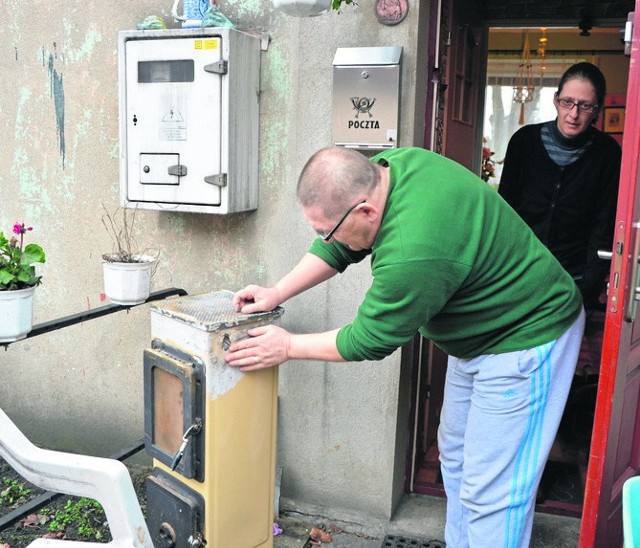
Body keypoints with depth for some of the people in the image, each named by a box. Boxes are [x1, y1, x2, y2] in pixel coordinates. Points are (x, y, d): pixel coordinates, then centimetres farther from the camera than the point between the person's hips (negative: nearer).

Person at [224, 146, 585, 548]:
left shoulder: (413, 254, -38)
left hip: (526, 337, -10)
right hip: (479, 331, 10)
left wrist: (289, 347, -9)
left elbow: (369, 341, -21)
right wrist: (277, 294, -1)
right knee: (455, 456, 20)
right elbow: (338, 246, 4)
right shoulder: (388, 167, -11)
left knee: (490, 493, -3)